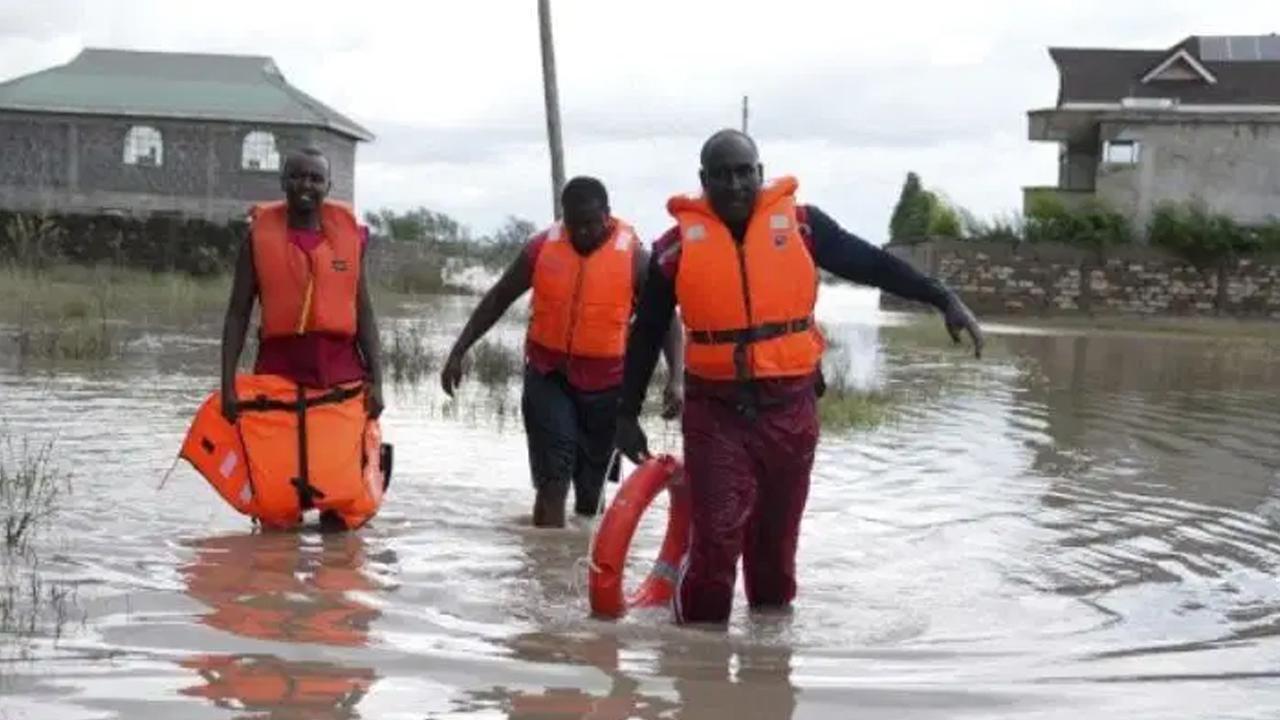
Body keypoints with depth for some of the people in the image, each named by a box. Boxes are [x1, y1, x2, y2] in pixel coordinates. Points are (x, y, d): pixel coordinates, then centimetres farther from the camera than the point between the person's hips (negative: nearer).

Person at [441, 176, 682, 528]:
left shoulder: (632, 255, -9)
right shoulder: (542, 248, -3)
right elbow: (498, 299, 6)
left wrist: (675, 378, -20)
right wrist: (459, 352, 3)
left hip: (606, 383, 0)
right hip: (548, 375, 0)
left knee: (591, 484, 13)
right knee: (553, 481, -12)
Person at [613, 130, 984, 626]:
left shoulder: (800, 225, 0)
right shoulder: (679, 244, -2)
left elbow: (871, 264, 5)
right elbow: (646, 336, 6)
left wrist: (944, 300, -2)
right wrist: (627, 414, 7)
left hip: (790, 411, 2)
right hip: (715, 414, -2)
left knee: (776, 539, 13)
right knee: (715, 538, -9)